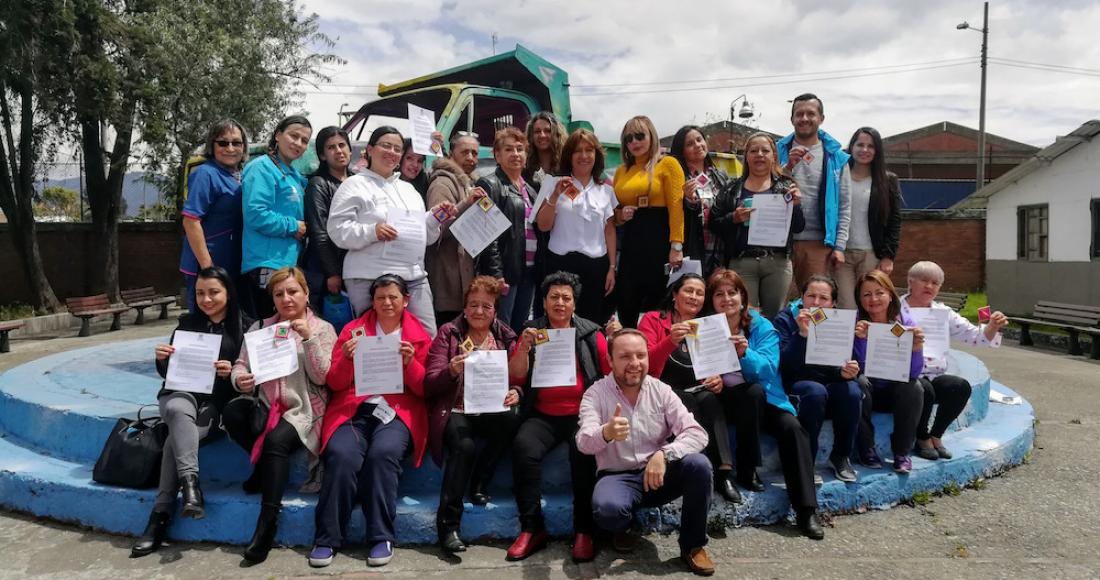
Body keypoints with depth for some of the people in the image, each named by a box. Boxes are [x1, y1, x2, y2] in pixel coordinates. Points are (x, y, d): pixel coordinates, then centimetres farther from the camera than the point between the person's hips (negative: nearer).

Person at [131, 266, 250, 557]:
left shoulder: (244, 326, 4)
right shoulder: (187, 322, 13)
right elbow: (168, 372, 14)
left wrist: (234, 371, -19)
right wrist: (162, 358, -8)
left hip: (218, 401, -2)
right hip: (182, 392, 2)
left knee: (177, 435, -30)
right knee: (178, 410, -36)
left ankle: (160, 517, -26)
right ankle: (190, 483, -42)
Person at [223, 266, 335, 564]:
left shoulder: (322, 329, 4)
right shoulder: (260, 327, 15)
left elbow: (323, 378, -6)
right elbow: (241, 364, 8)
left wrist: (309, 338, -16)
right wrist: (240, 379, -16)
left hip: (302, 410, -3)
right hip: (265, 406, 4)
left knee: (277, 440, -34)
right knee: (232, 412, -30)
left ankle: (267, 526, -25)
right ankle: (266, 466, -6)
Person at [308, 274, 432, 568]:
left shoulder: (419, 336, 11)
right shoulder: (353, 329, 12)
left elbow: (424, 389, 5)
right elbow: (335, 384, 8)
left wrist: (410, 362, -13)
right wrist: (347, 359, -12)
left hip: (398, 411, -1)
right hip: (354, 409, 1)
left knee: (383, 454, -32)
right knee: (341, 455, -29)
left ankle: (381, 537, -22)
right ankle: (327, 538, -17)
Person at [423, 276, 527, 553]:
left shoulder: (506, 336, 13)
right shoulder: (448, 333, 5)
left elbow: (518, 380, 8)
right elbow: (430, 385, -2)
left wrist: (516, 392, -17)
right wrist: (451, 371, -23)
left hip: (491, 410, 2)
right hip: (456, 411, -2)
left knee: (512, 420, -32)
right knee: (464, 446, -33)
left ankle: (479, 481, -9)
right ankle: (448, 523, -21)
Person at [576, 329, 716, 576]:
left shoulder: (661, 390, -2)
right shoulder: (595, 394, -7)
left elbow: (696, 433, -11)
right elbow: (584, 442, -23)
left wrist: (663, 454, -31)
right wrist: (606, 433, -48)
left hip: (658, 474, 3)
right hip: (617, 477, -2)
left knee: (699, 464, -26)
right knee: (607, 509, -36)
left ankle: (693, 545, -4)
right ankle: (622, 528, 5)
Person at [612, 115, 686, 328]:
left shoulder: (667, 164, -1)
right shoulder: (622, 170, 16)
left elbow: (676, 207, -10)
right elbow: (613, 213, 24)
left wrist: (676, 246, -19)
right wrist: (621, 215, 0)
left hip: (659, 239, -5)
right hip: (631, 243, 6)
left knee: (658, 308, 1)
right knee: (626, 308, 9)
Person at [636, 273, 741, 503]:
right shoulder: (653, 320, 4)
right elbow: (644, 364, -10)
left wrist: (719, 378, -10)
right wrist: (671, 341, -27)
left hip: (698, 392, 3)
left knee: (710, 400, -31)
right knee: (692, 404, -34)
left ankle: (723, 471, -40)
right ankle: (717, 469, -37)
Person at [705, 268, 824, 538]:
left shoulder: (761, 326, 1)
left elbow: (769, 368, -14)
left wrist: (745, 353, -33)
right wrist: (708, 379, -27)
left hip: (765, 399, 1)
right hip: (727, 399, -1)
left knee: (792, 427, -26)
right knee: (753, 391, -34)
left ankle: (806, 510, -24)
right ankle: (746, 469, -21)